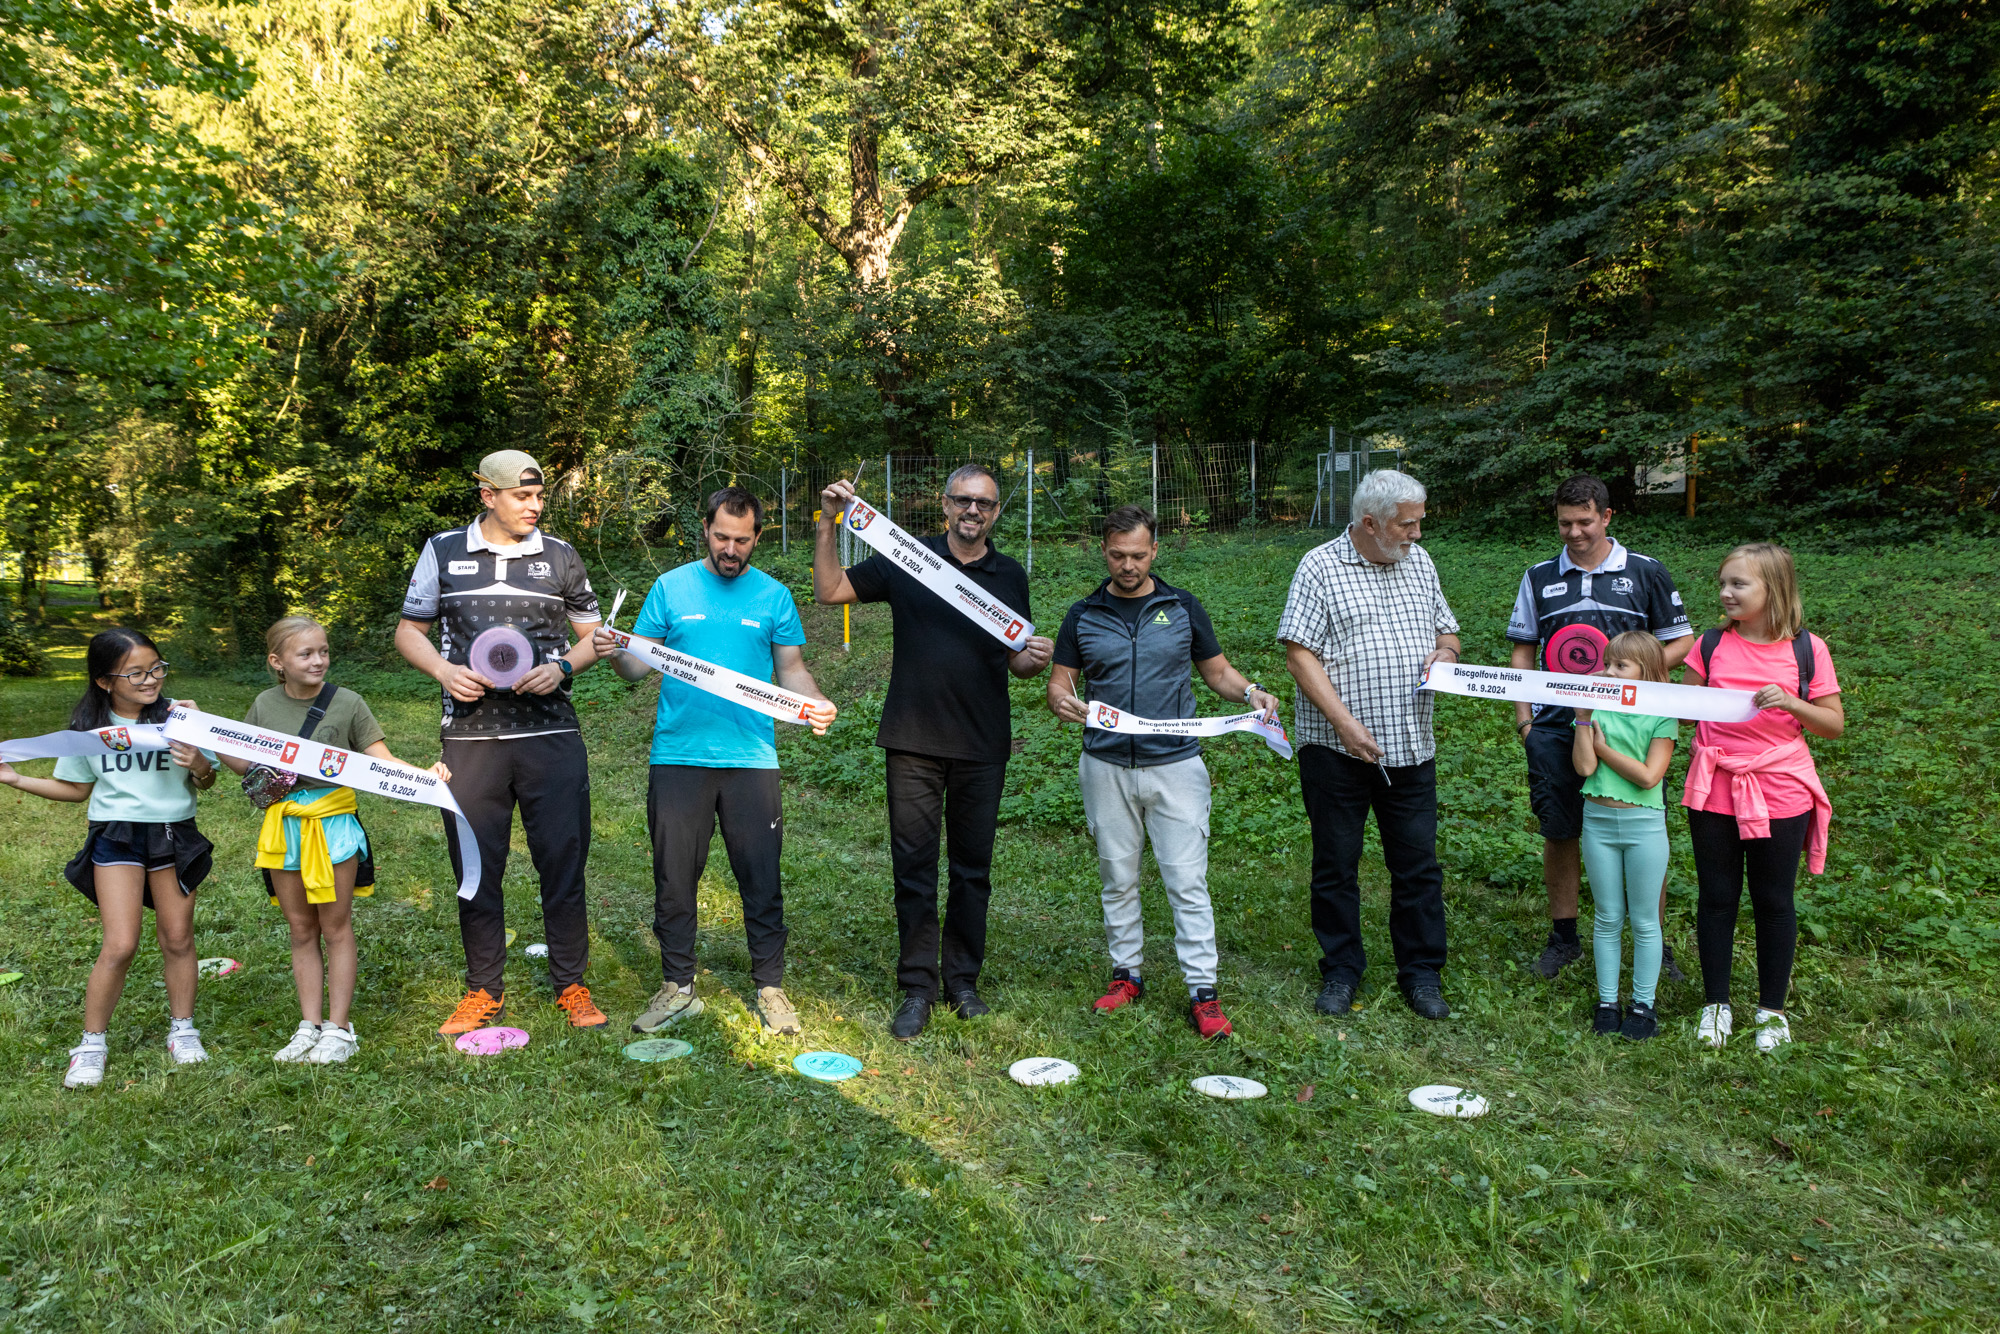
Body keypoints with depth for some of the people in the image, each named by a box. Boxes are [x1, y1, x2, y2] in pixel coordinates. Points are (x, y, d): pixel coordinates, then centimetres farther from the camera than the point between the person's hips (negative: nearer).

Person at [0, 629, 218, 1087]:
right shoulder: (88, 727, 1)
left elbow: (206, 782, 3)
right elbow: (76, 789, 12)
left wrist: (200, 766, -19)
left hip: (175, 836, 0)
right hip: (115, 838, 0)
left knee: (177, 940, 9)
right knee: (120, 946, -7)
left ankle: (182, 1030, 27)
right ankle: (92, 1043, 11)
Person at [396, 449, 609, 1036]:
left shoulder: (560, 556, 8)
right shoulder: (443, 551, 7)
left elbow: (592, 635, 13)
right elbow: (409, 630, 12)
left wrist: (560, 668, -7)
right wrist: (445, 671, -7)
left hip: (550, 733, 0)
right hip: (471, 737, 1)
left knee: (563, 860, 2)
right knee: (475, 866, 7)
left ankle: (571, 985, 16)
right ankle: (483, 992, 21)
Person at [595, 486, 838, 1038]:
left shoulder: (774, 595, 7)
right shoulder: (671, 587, 6)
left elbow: (790, 668, 8)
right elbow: (638, 665, 6)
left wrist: (816, 703, -12)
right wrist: (614, 654, -16)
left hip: (751, 759, 0)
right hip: (677, 758, 0)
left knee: (761, 879, 3)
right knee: (674, 878, 6)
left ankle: (770, 988, 16)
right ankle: (677, 988, 20)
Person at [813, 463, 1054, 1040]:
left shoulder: (1010, 576, 8)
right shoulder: (906, 559, 2)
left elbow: (1016, 661, 13)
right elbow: (829, 590, 4)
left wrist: (1035, 659, -10)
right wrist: (828, 523, -6)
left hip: (983, 747, 2)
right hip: (914, 741, -1)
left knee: (973, 868, 9)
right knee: (914, 867, 2)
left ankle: (963, 981, 23)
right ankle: (917, 988, 11)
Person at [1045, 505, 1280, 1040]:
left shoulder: (1183, 608, 5)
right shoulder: (1083, 615, 6)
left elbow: (1217, 671, 11)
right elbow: (1060, 682, 7)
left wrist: (1250, 692, -10)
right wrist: (1062, 702, -17)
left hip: (1175, 765, -1)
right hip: (1106, 768, 2)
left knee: (1187, 880, -3)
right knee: (1118, 878, 10)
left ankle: (1202, 991, 2)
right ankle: (1127, 973, 25)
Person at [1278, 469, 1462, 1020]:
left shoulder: (1419, 562, 11)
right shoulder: (1320, 567, -6)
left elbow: (1447, 631, 22)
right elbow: (1299, 655, -12)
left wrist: (1444, 653, -3)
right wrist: (1345, 723, -19)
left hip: (1411, 747, 4)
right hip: (1336, 747, -4)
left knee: (1418, 865, 7)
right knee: (1336, 864, 7)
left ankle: (1422, 974, 21)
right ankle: (1340, 972, 21)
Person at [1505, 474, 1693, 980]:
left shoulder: (1645, 573, 5)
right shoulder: (1539, 577, 10)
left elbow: (1681, 640, 7)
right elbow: (1523, 649, 14)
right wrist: (1523, 713, 4)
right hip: (1556, 724, 2)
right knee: (1559, 833, 7)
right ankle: (1563, 936, 21)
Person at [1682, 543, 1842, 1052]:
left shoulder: (1806, 650, -4)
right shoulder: (1712, 645, 1)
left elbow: (1834, 724, -2)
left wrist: (1790, 702, -18)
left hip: (1780, 794, -2)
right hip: (1714, 792, 2)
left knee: (1774, 902, 9)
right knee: (1716, 898, 9)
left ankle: (1772, 1008, 26)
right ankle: (1716, 1004, 24)